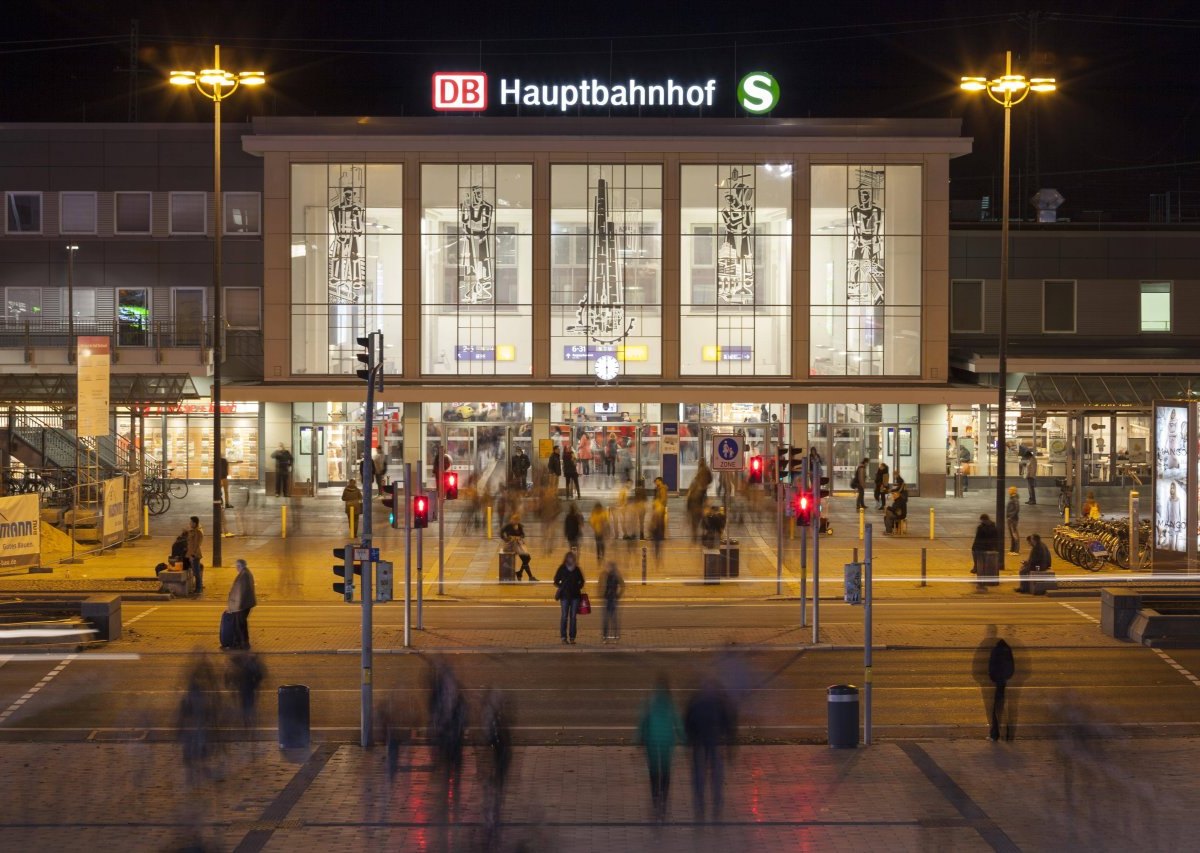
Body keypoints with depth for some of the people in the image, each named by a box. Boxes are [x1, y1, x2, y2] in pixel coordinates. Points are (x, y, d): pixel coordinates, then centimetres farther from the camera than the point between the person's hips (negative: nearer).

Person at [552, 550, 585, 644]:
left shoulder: (577, 569, 8)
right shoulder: (562, 568, 3)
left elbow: (581, 581, 18)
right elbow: (556, 581, 6)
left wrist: (578, 587, 2)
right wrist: (561, 587, -7)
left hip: (575, 596, 2)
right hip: (565, 596, -2)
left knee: (573, 617, 3)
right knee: (564, 617, -4)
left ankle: (572, 637, 6)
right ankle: (563, 637, -2)